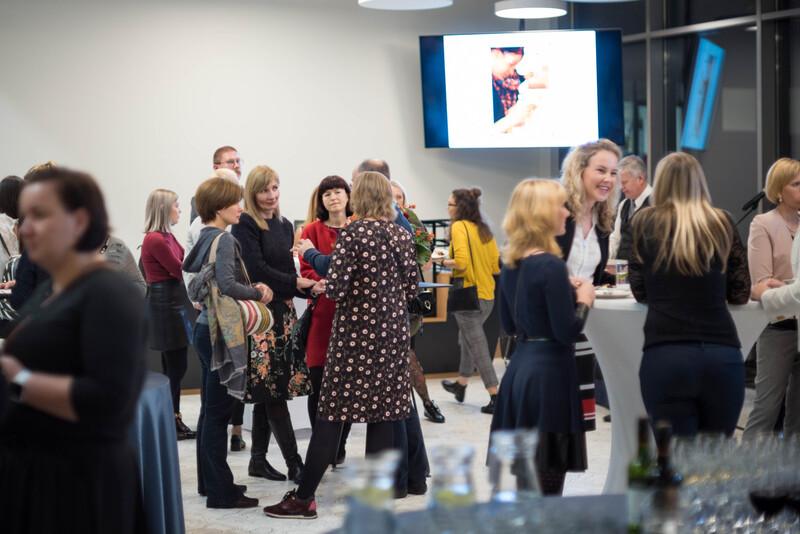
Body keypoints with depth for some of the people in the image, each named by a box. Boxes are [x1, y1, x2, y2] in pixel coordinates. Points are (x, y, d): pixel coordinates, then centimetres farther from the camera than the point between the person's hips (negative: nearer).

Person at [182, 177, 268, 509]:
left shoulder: (203, 239, 12)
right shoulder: (224, 239, -15)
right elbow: (227, 284, -28)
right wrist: (258, 292, -12)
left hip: (206, 328, 9)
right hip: (221, 332, -9)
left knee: (210, 409, 16)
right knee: (218, 412, -4)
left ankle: (208, 482, 25)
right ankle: (221, 492, 1)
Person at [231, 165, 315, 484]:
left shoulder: (285, 226, 17)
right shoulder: (245, 226, -5)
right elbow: (256, 269, -13)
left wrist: (309, 288, -1)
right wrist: (296, 283, -14)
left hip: (283, 311, 7)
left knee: (267, 391, 9)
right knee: (273, 389, -7)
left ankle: (258, 459, 16)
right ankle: (294, 463, -7)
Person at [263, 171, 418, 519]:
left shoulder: (352, 234, -11)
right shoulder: (402, 235, 5)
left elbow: (335, 288, -16)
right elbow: (411, 289, 7)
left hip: (355, 332, -5)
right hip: (393, 332, 5)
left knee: (331, 415, 0)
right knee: (383, 414, 8)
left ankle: (304, 497, 5)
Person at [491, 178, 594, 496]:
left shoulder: (510, 264, 9)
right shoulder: (551, 266, -16)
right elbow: (568, 331, -17)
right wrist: (583, 300, 1)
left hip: (519, 368, 8)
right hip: (550, 373, -8)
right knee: (545, 487, -2)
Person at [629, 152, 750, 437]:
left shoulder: (646, 222, 7)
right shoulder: (722, 223, 10)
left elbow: (640, 291, 12)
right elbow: (740, 293, 13)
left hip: (665, 357, -2)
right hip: (723, 355, 2)